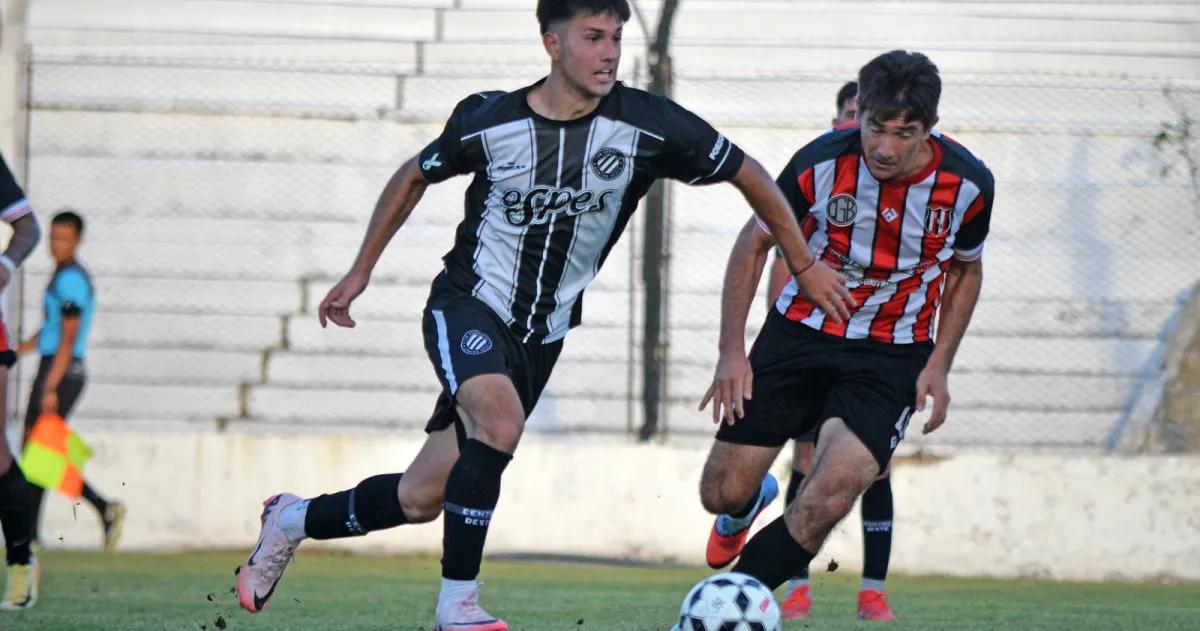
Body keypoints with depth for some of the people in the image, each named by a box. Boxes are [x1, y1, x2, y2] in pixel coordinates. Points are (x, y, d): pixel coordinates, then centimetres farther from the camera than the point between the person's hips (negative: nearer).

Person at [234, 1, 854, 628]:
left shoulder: (647, 126, -14)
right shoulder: (487, 122, -12)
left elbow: (748, 175, 0)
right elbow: (414, 177, 8)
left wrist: (805, 265, 5)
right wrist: (360, 272, 11)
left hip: (542, 335, 3)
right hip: (468, 304, -3)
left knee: (420, 499, 5)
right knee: (500, 421, -34)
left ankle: (295, 520, 32)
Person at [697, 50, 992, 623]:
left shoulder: (967, 184, -14)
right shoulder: (821, 163, -18)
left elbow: (966, 269, 8)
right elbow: (755, 242, -1)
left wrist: (939, 365, -1)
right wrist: (732, 352, -6)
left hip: (891, 355, -1)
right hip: (800, 333, 1)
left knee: (831, 494, -25)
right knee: (722, 493, 2)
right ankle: (749, 508, 42)